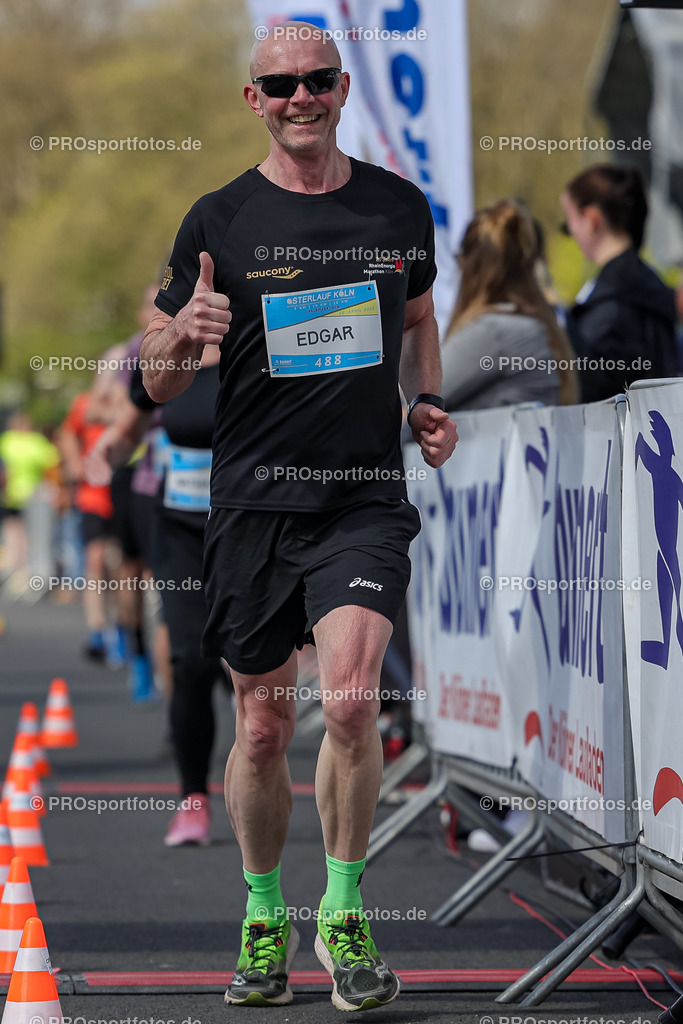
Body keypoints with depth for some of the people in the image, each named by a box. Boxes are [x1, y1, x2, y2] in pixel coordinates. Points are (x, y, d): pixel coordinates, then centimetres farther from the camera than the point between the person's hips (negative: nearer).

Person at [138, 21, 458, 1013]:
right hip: (254, 504, 0)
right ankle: (265, 917, 26)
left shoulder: (399, 207, 8)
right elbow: (158, 380, 5)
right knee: (262, 725, 5)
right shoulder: (219, 220, 2)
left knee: (350, 699, -18)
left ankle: (345, 915, -1)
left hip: (366, 496, 0)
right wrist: (185, 335, -17)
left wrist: (427, 402, 8)